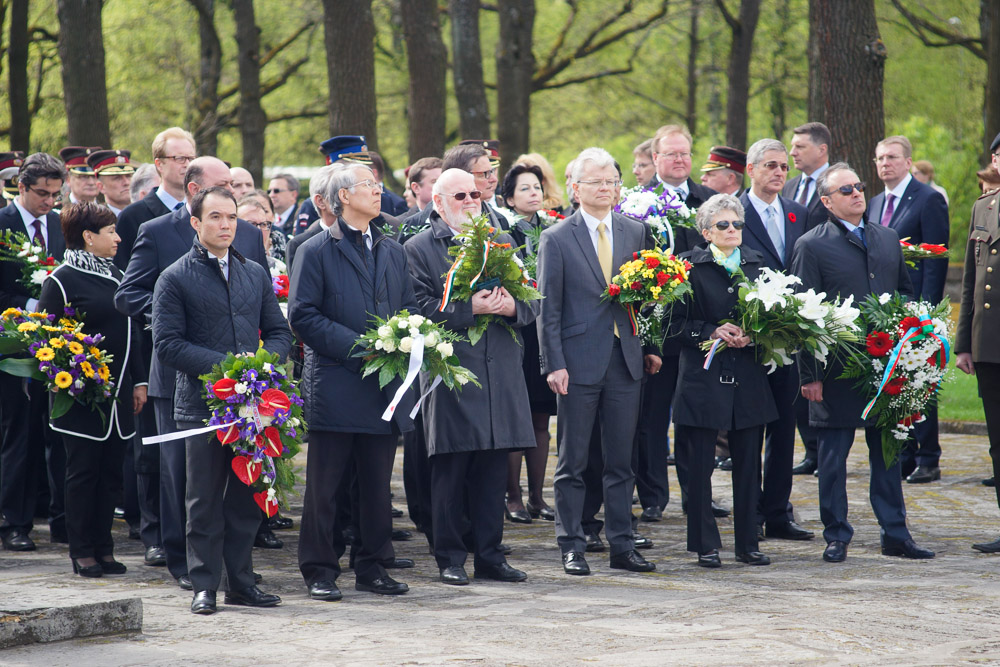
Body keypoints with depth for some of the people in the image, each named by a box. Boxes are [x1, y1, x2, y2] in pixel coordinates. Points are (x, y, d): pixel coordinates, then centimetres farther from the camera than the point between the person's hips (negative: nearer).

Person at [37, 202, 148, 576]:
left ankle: (104, 548, 14)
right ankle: (82, 550, 6)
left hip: (118, 392, 6)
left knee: (111, 472, 8)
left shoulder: (116, 275, 13)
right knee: (83, 472, -1)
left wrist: (138, 381, 14)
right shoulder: (62, 280, -8)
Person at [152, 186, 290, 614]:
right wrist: (225, 366, -16)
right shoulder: (175, 279, 0)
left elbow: (280, 332, 17)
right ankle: (204, 586, 6)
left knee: (248, 497, 7)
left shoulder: (255, 274, 16)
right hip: (202, 405, -4)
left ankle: (241, 582, 14)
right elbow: (168, 344, -7)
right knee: (205, 500, 0)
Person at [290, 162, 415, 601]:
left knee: (377, 483, 8)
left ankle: (373, 567, 16)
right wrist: (355, 346, -14)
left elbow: (409, 313, 20)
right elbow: (302, 315, -8)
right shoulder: (317, 251, -1)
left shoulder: (393, 252, 16)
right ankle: (319, 571, 5)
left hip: (384, 384, 5)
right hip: (336, 382, -5)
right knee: (324, 484, -1)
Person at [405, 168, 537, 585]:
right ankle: (450, 559, 7)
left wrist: (512, 307, -7)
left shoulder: (501, 243, 17)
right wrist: (470, 308, -18)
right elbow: (421, 310, -10)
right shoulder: (419, 249, 1)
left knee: (493, 471, 6)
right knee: (450, 471, -1)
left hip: (500, 374, 4)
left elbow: (532, 303, 14)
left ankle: (489, 555, 13)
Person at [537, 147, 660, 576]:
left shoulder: (636, 233, 9)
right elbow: (548, 308, -3)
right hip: (579, 361, -3)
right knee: (572, 463, 2)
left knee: (621, 461, 7)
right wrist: (553, 364, -9)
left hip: (625, 362, 3)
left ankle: (622, 546, 13)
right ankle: (572, 547, 9)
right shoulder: (557, 239, -1)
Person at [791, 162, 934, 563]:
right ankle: (836, 536, 11)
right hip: (837, 369, -5)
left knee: (888, 450, 10)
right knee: (833, 455, 2)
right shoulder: (812, 246, -4)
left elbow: (906, 292, 21)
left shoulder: (888, 240, 13)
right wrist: (809, 375, -10)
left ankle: (895, 534, 16)